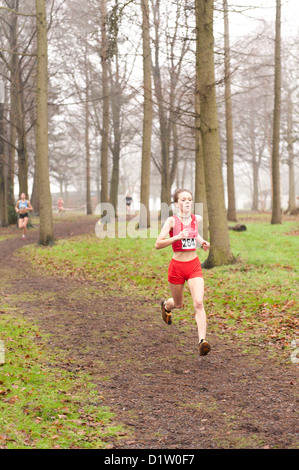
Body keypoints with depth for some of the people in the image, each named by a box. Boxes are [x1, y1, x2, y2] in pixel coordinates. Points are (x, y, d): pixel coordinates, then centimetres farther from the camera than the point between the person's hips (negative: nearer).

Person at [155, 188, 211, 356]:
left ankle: (202, 341, -22)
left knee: (199, 303, -17)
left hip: (194, 266, 2)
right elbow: (158, 244, -18)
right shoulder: (172, 221, -10)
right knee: (178, 304, 18)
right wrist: (177, 237, -31)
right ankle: (166, 306, 56)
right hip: (177, 267, -2)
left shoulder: (197, 219, 2)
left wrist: (202, 242, 8)